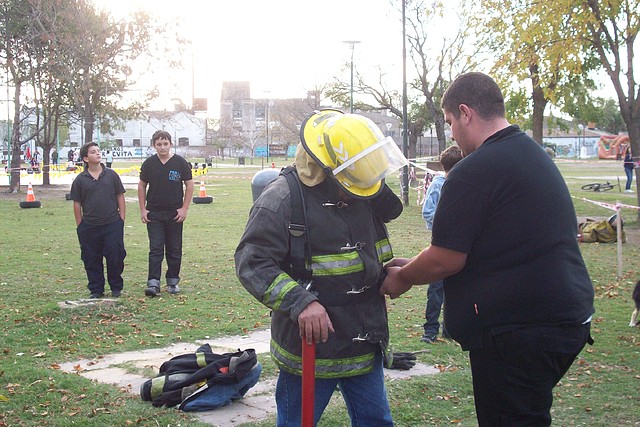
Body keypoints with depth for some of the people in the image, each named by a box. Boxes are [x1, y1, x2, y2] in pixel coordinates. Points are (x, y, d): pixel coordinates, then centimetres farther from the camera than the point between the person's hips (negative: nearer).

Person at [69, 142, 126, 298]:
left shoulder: (111, 175, 5)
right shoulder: (80, 179, 4)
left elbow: (120, 197, 9)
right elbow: (77, 204, 7)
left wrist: (121, 218, 3)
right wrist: (80, 226, 4)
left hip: (112, 224, 0)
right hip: (89, 226, 1)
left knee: (115, 256, 2)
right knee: (92, 259, 6)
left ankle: (116, 288, 18)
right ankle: (96, 290, 18)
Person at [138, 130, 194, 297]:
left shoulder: (180, 162, -3)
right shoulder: (149, 164, 2)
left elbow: (189, 185, 2)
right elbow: (142, 186, 10)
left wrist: (184, 208, -5)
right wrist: (142, 209, 3)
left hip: (175, 214, 0)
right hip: (154, 214, 0)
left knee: (174, 250, 7)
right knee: (155, 249, -4)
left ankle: (173, 281, 19)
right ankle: (153, 283, -6)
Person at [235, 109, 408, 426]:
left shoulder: (361, 191, 3)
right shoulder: (282, 199, -18)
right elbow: (252, 263, -22)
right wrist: (301, 303, -33)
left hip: (365, 344, 7)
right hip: (311, 343, -6)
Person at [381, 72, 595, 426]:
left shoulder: (474, 171, -17)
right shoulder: (535, 155, 14)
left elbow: (446, 260, -15)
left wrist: (402, 278, 5)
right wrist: (415, 265, 20)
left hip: (518, 329, -9)